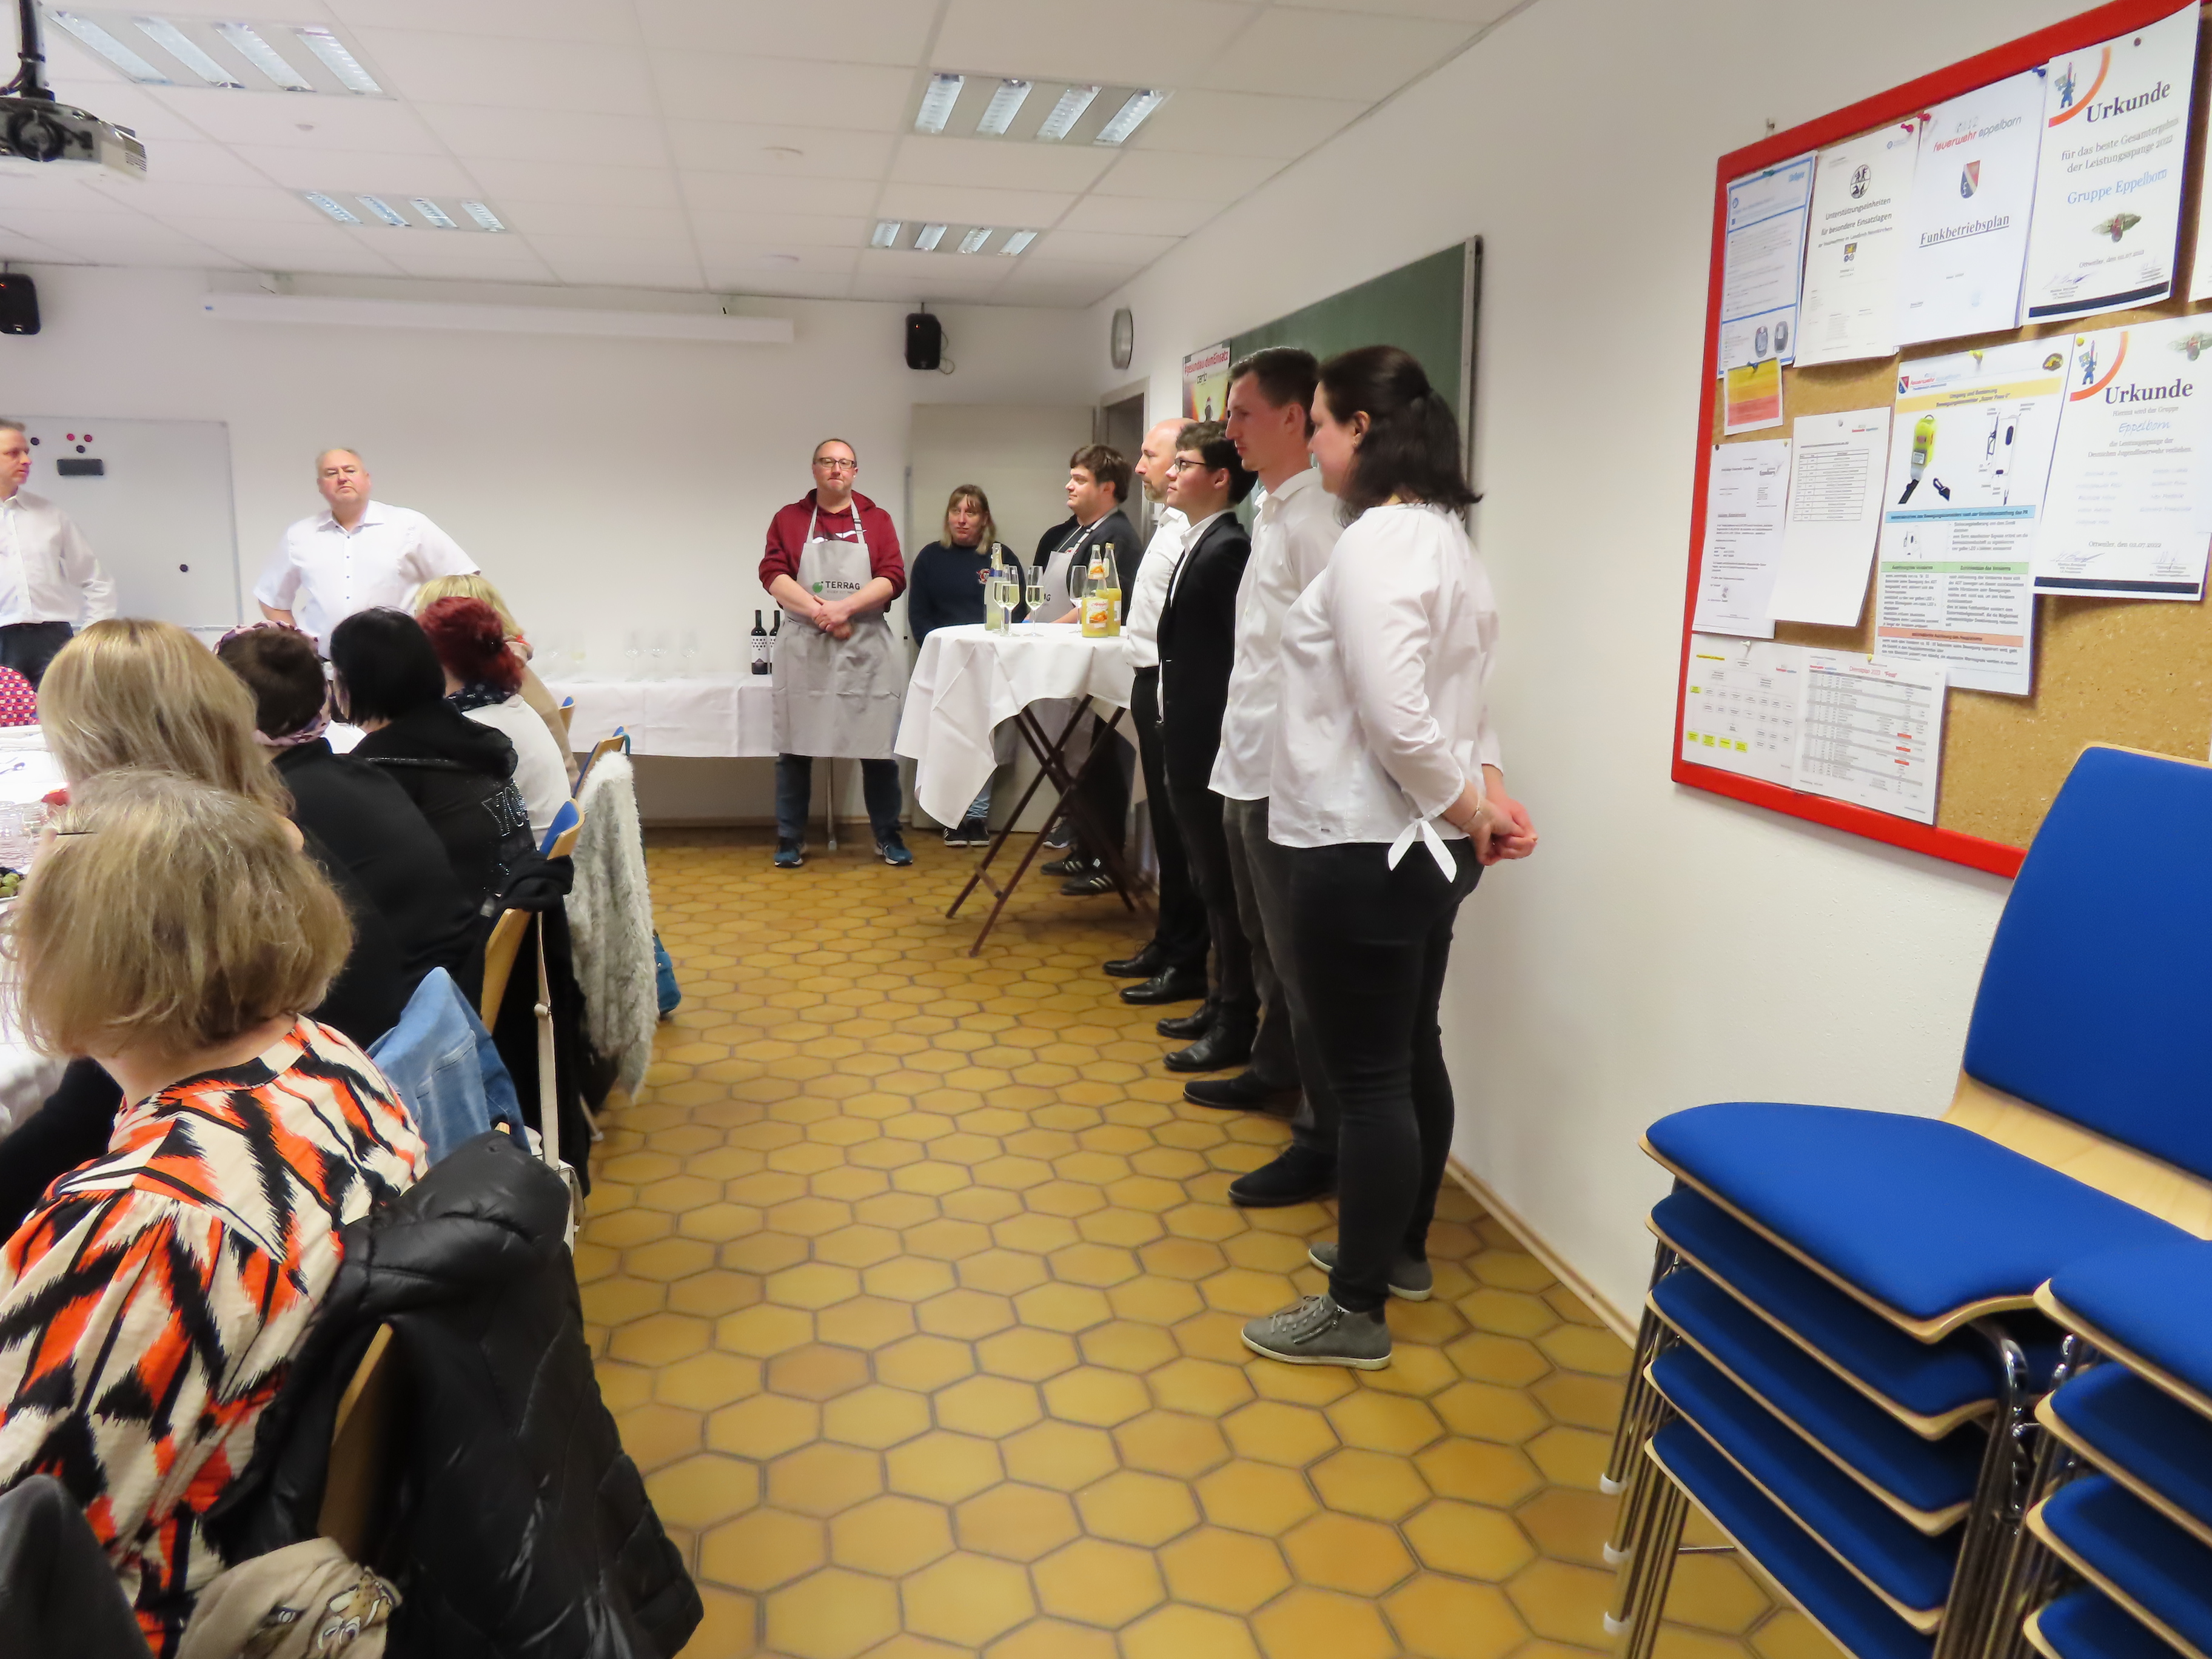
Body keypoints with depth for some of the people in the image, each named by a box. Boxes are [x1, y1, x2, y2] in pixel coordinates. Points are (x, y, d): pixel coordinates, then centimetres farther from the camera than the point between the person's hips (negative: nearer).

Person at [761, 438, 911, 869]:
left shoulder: (877, 520, 7)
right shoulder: (789, 518, 7)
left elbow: (893, 578, -4)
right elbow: (773, 575, -3)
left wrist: (844, 608, -17)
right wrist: (819, 612, -16)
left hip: (868, 648, 0)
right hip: (805, 647, 0)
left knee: (879, 747, 3)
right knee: (794, 748, 3)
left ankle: (888, 836, 16)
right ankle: (790, 840, 14)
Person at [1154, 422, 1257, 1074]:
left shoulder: (1228, 549, -16)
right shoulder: (1197, 544, 13)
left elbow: (1245, 656, -21)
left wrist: (1227, 746, -21)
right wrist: (1172, 724, 12)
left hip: (1213, 749, -10)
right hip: (1189, 746, 10)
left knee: (1224, 887, 0)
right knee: (1210, 884, 17)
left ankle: (1236, 1027, 11)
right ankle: (1223, 1004, 29)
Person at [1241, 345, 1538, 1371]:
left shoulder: (1376, 541, -19)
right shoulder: (1442, 533, 13)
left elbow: (1396, 718, -26)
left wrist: (1470, 805, -12)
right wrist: (1483, 793, 2)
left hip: (1364, 853, -10)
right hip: (1419, 848, 10)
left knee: (1368, 1079, 0)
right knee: (1410, 1057, 20)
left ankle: (1356, 1312, 15)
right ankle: (1402, 1249, 37)